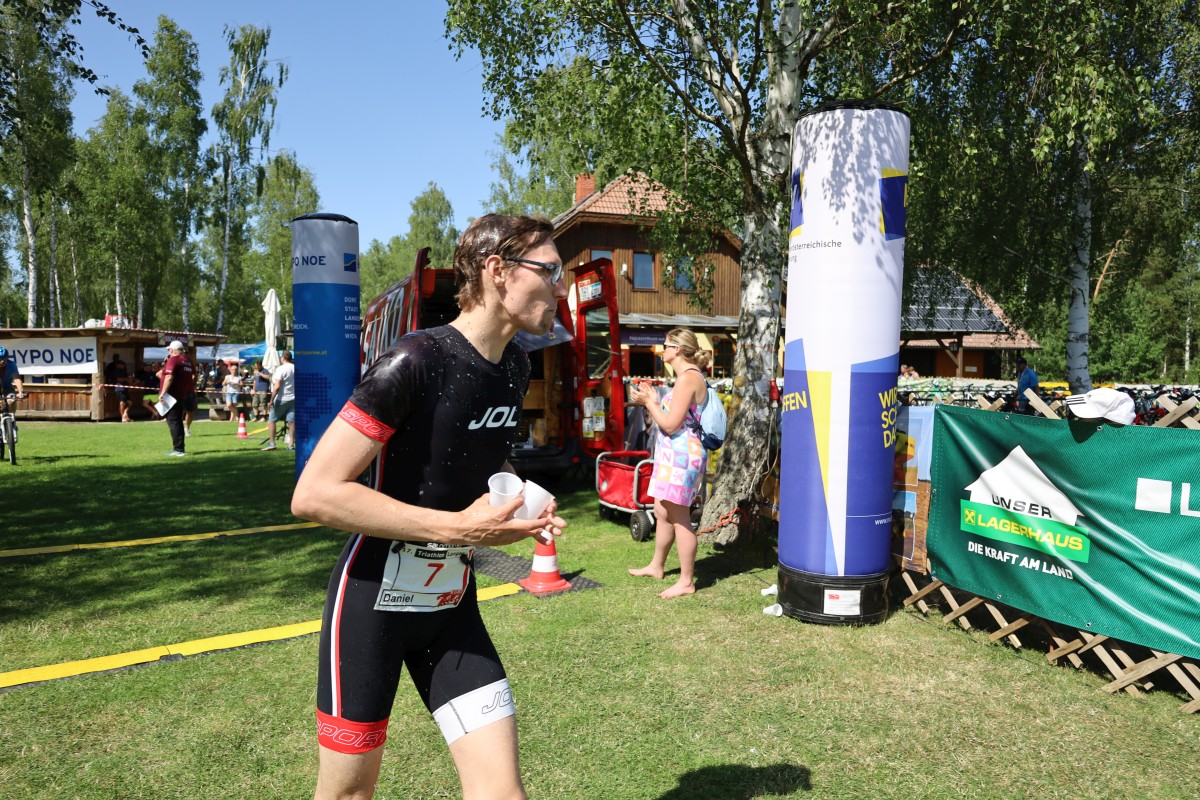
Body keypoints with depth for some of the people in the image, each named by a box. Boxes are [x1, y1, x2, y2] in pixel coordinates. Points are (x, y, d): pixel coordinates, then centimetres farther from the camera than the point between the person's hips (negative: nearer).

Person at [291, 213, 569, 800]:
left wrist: (524, 506, -1)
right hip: (374, 600, -6)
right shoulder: (416, 362, -22)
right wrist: (458, 527, -25)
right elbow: (313, 494, -24)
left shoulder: (516, 368, 1)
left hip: (453, 604, 6)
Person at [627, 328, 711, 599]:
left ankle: (687, 581, 4)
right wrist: (654, 401, 15)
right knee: (662, 512, 20)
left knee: (679, 518, -4)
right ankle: (656, 566, 35)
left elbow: (671, 424, -20)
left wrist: (648, 402, -9)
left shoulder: (688, 378, -17)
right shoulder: (688, 377, 16)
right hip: (673, 454, 11)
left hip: (681, 455, -11)